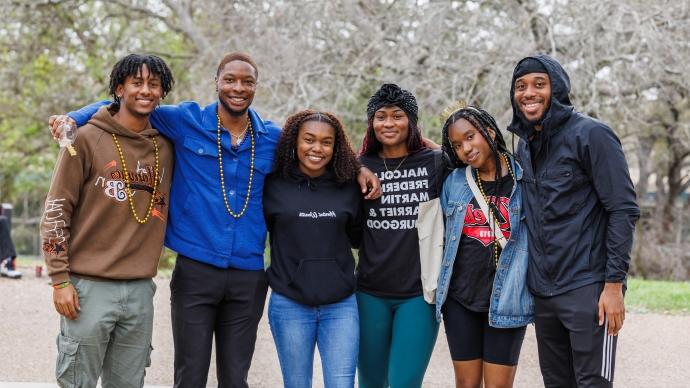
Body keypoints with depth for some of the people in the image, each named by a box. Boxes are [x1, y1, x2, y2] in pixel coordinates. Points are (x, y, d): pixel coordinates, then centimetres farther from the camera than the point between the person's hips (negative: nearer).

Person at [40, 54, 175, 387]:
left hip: (140, 290, 4)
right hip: (89, 287, -4)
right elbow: (56, 212, -4)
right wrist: (60, 279, -8)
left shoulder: (165, 148, 10)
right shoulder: (88, 139, -3)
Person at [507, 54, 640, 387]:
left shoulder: (590, 135, -8)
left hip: (588, 290, -7)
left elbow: (623, 210, -12)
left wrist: (614, 284, -16)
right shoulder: (524, 147, 13)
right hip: (542, 291, 7)